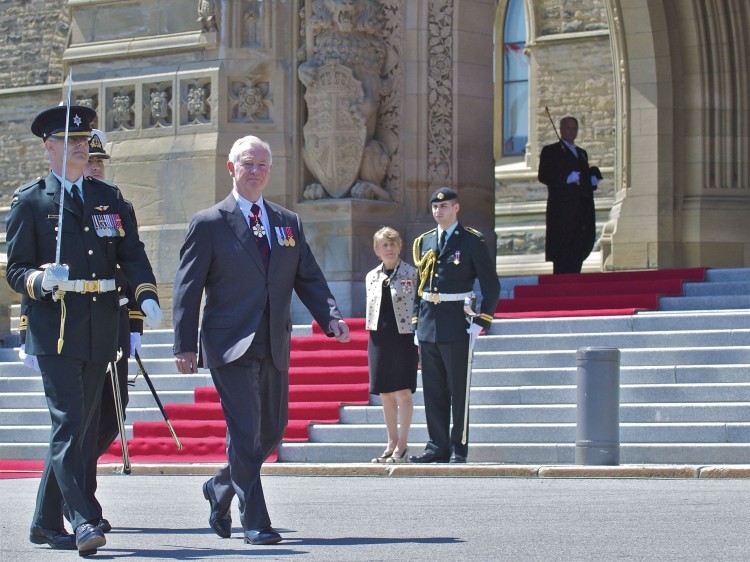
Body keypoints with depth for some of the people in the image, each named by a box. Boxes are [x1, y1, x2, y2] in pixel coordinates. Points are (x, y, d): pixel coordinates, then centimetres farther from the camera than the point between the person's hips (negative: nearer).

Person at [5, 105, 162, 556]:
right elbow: (16, 270, -1)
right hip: (55, 329, -5)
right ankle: (85, 521, -18)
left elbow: (132, 254, 9)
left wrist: (148, 296, -9)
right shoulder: (30, 201, 2)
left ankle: (47, 522, 19)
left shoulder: (109, 198, 15)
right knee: (68, 423, -13)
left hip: (101, 328, 5)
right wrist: (42, 281, -23)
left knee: (79, 427, 9)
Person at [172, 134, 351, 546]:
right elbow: (187, 288, -2)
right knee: (244, 432, -10)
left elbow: (308, 279, 13)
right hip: (231, 346, -6)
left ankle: (221, 488, 34)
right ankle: (255, 522, -5)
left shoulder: (289, 222, 14)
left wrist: (331, 318, -5)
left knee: (272, 431, 11)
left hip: (274, 346, 6)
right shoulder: (208, 224, 0)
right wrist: (185, 345, -10)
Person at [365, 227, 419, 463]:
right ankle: (392, 443, 15)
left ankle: (402, 445, -1)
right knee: (385, 393, 7)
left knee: (403, 392, -5)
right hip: (379, 337, 5)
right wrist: (374, 334, 9)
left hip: (403, 336, -5)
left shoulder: (411, 274, -1)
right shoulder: (371, 277, 12)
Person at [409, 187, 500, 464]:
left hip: (457, 325, -5)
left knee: (459, 389, -1)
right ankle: (438, 446, 12)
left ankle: (458, 449, 3)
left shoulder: (472, 241, -3)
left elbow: (491, 286, -3)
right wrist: (416, 321, 13)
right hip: (428, 326, 5)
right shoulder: (424, 242, 13)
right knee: (433, 390, 7)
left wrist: (480, 323, -9)